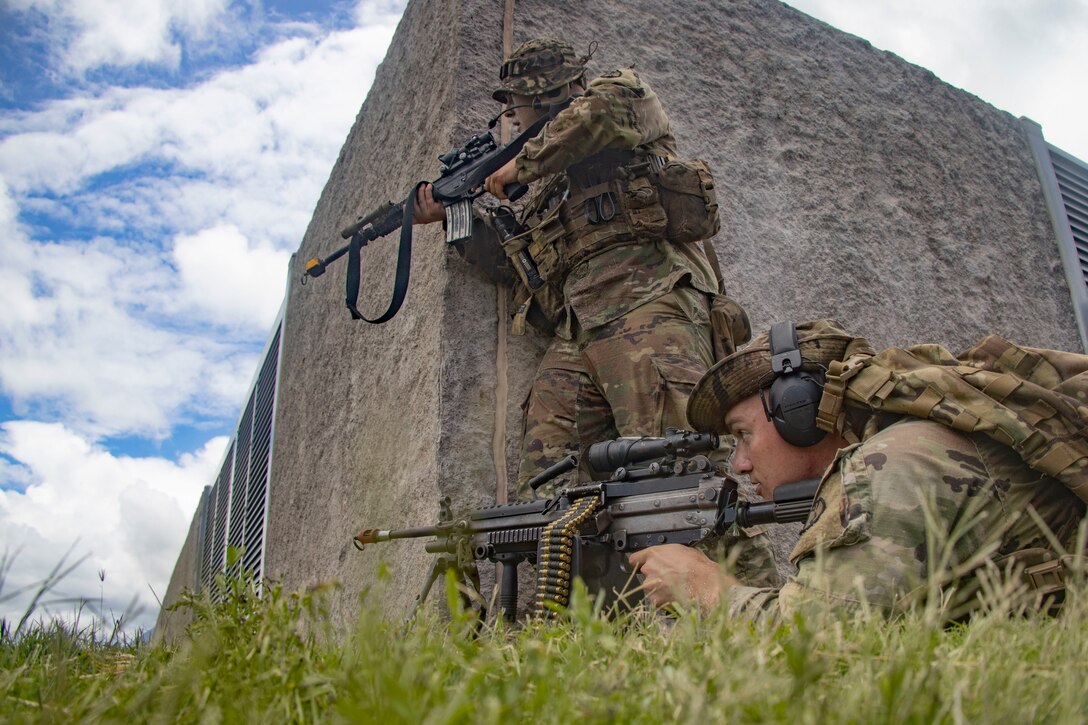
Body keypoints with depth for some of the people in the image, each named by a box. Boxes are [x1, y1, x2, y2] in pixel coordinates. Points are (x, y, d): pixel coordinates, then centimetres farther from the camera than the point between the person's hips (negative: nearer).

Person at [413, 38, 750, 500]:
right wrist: (454, 215, 27)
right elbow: (521, 262, 31)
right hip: (576, 331, 7)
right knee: (545, 483, -13)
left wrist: (522, 164, 2)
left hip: (645, 298, -7)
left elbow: (608, 106, -9)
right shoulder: (547, 183, 37)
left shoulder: (628, 101, 17)